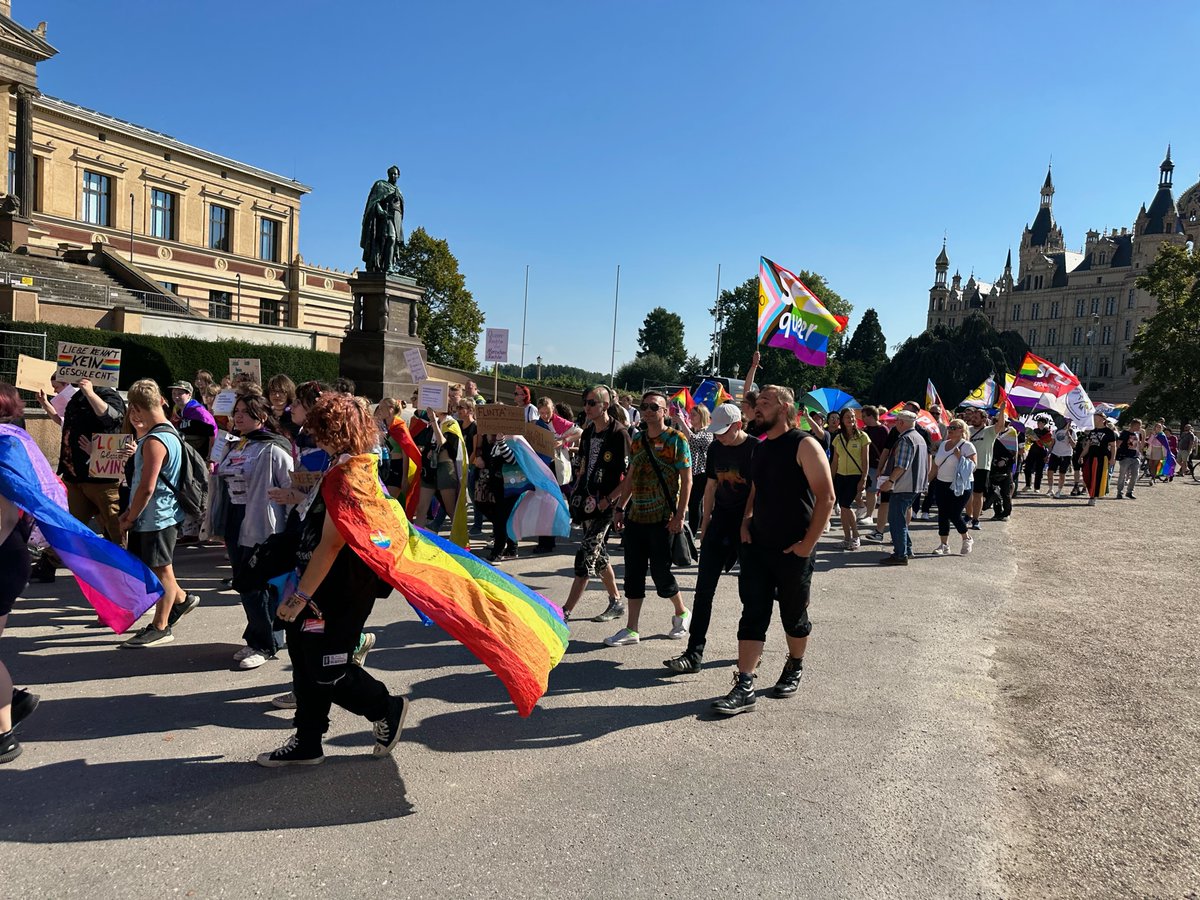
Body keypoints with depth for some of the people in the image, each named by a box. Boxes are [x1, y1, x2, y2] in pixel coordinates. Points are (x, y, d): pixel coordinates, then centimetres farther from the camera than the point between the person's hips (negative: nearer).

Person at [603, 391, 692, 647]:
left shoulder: (676, 439, -6)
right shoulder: (636, 440, 11)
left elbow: (686, 481, -8)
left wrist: (680, 515, -14)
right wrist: (620, 507, 11)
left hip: (662, 519, -5)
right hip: (636, 517, 6)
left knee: (660, 570, 1)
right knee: (634, 571, 6)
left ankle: (681, 613, 27)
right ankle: (631, 629, 13)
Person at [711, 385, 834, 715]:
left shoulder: (804, 445, -11)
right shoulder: (760, 448, 12)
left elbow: (826, 497, -15)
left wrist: (808, 543, -16)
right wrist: (746, 522, 5)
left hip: (792, 551, -6)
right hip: (757, 546, 6)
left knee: (793, 616, 11)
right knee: (753, 614, 1)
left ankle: (794, 669, 34)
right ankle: (744, 687, 2)